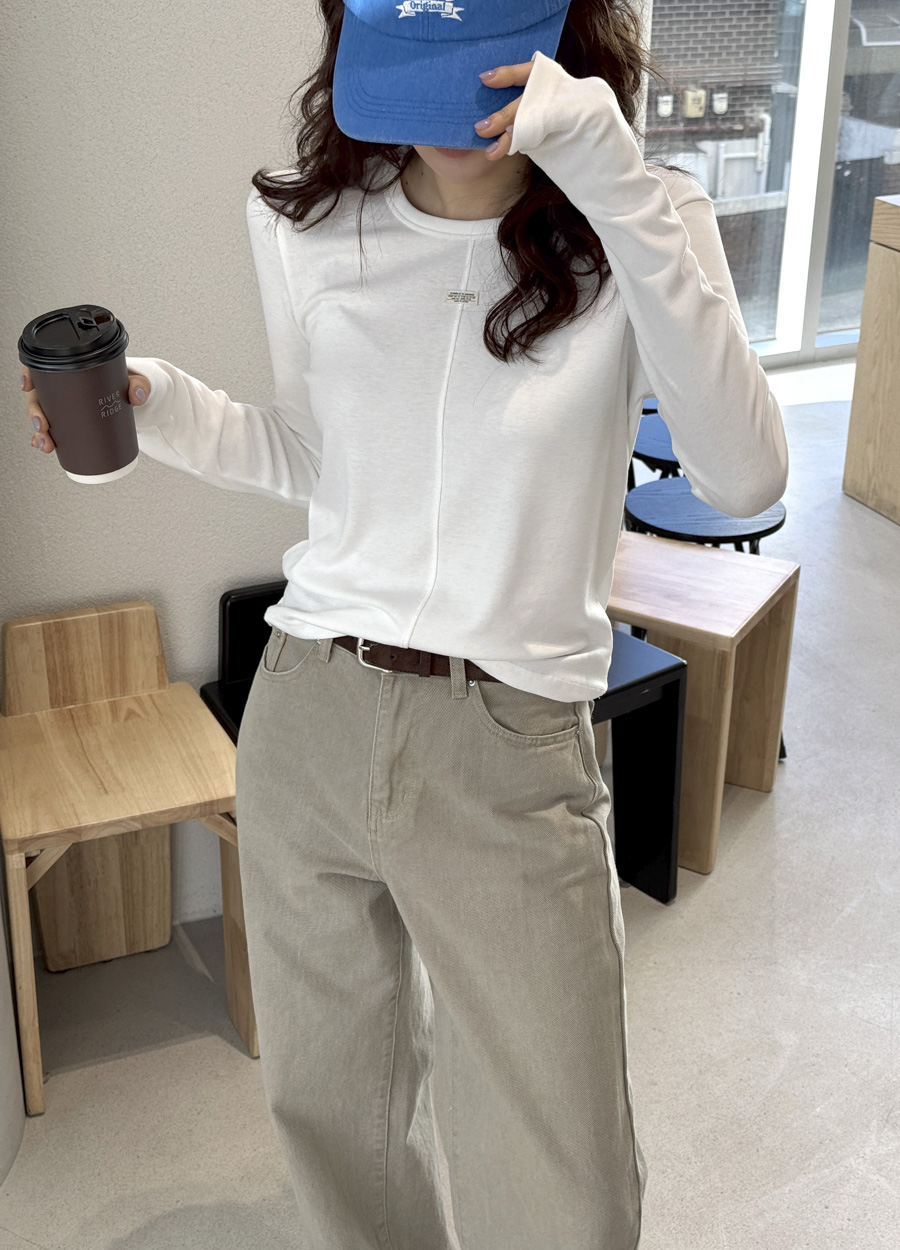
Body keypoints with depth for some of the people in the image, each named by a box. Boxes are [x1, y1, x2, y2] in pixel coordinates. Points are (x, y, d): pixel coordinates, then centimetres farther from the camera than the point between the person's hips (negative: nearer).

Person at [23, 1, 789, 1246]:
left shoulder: (638, 224, -7)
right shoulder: (310, 225, 2)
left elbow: (745, 476, -23)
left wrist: (611, 176, -27)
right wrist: (159, 407, -2)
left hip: (509, 758, -3)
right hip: (306, 717, 4)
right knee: (325, 1100, 23)